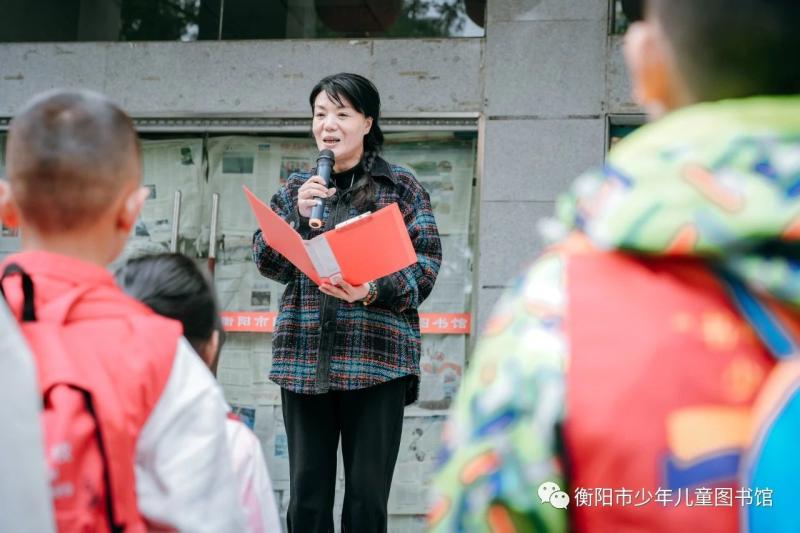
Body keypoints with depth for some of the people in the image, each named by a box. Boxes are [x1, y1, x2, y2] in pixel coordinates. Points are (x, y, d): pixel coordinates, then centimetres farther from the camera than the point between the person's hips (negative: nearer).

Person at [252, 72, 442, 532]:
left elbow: (426, 263, -2)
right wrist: (300, 216, -9)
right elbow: (267, 261, 7)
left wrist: (373, 292, -20)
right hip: (305, 358, 3)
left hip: (377, 358, -3)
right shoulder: (296, 189, 16)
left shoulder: (401, 187, 6)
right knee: (307, 496, 6)